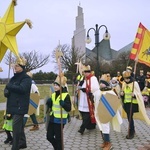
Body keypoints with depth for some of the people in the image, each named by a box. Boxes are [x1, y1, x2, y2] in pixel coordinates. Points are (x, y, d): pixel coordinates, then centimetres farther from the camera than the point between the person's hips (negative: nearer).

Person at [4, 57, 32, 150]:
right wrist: (6, 90, -7)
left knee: (16, 127, -9)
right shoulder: (15, 77, 16)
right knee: (19, 125, 17)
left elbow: (22, 89, -26)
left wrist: (9, 86, -15)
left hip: (20, 106, -8)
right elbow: (8, 88, 17)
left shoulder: (26, 78, -10)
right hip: (14, 105, 8)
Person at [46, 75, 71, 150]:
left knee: (58, 138, 4)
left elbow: (69, 108, -16)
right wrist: (49, 102, -2)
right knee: (49, 136, 14)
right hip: (52, 118, 7)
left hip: (60, 120, -7)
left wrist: (63, 103, -32)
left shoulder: (66, 95, -14)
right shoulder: (53, 94, 7)